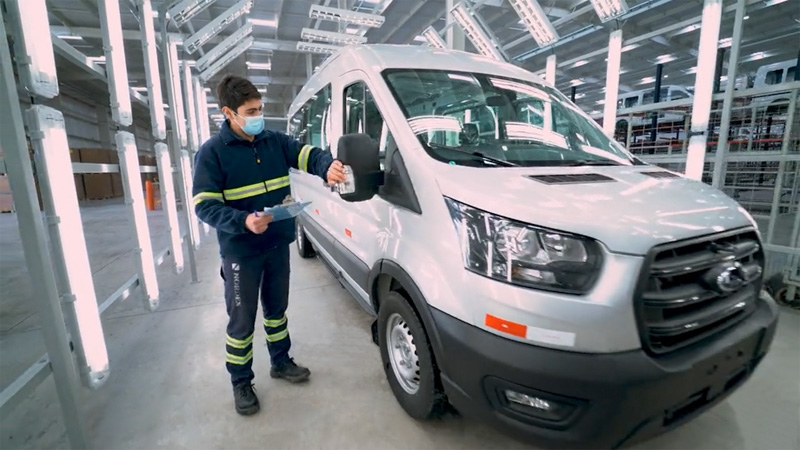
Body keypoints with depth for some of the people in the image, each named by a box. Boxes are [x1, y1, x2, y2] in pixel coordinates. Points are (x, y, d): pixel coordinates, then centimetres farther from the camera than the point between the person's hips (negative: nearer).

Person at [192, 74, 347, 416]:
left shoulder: (275, 141, 3)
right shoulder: (212, 152, -10)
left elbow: (308, 155, -5)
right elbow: (205, 206, -13)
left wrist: (327, 167, -29)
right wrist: (243, 221, -30)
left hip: (278, 244, 5)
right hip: (240, 252, -4)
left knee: (276, 308, 21)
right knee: (242, 320, 9)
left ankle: (281, 362, 41)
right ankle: (241, 383, 31)